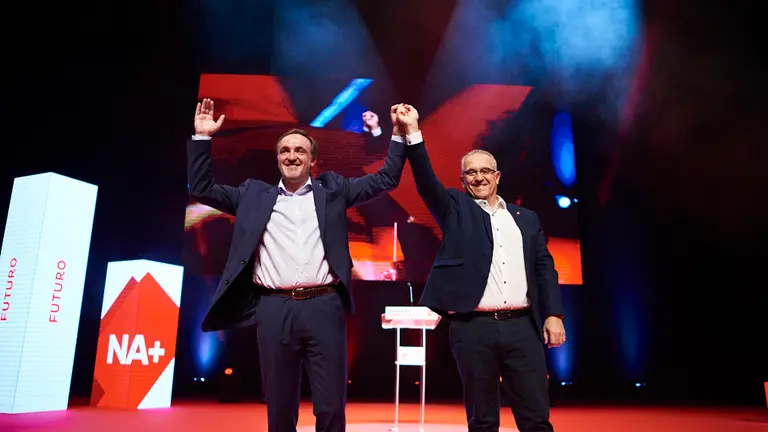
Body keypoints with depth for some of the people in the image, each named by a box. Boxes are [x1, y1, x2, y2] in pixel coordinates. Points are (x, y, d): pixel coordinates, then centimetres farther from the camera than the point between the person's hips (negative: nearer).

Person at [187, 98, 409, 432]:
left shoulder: (332, 189, 13)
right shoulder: (255, 194, 14)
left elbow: (386, 180, 14)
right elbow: (202, 189, 15)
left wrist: (400, 134, 8)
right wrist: (202, 137, 9)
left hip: (324, 307, 0)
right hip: (274, 310, 1)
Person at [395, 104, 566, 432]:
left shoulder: (526, 218, 16)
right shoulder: (455, 209, 9)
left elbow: (544, 267, 12)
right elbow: (426, 181, -5)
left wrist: (554, 314, 2)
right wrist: (412, 132, -15)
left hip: (522, 325, 2)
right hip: (473, 328, -2)